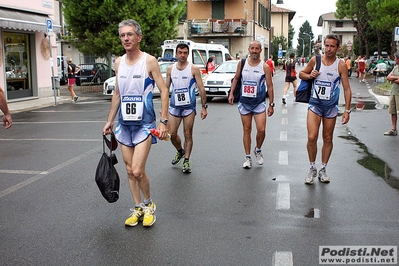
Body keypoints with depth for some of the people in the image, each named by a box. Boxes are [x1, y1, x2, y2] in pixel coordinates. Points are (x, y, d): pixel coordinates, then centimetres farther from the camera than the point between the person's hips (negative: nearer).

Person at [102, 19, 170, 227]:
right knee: (130, 170, 9)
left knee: (137, 171, -10)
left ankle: (149, 204, 15)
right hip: (124, 124, 6)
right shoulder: (118, 62, 8)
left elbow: (164, 91, -9)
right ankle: (138, 209, 24)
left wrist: (164, 121, -16)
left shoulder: (149, 61, -7)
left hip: (144, 124, -5)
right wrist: (109, 121, 15)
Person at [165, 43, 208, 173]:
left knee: (188, 135, 1)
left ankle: (186, 160, 11)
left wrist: (204, 107, -8)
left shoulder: (194, 69, -3)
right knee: (172, 133, 1)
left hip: (189, 106, -3)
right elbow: (166, 88, 12)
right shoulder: (170, 69, 7)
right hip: (174, 106, 3)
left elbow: (201, 89, -3)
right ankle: (180, 151, 29)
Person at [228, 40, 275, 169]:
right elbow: (236, 78, 13)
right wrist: (231, 93, 3)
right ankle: (248, 157, 16)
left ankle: (258, 150, 17)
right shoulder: (242, 63, 0)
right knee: (247, 130, 7)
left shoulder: (265, 67, -7)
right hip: (244, 102, 2)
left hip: (259, 103, -2)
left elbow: (270, 87, -3)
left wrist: (271, 104, -4)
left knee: (261, 130, -11)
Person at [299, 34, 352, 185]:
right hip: (315, 104, 0)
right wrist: (309, 75, -10)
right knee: (312, 137, -12)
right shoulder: (315, 60, -1)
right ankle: (312, 168, 6)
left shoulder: (341, 65, -6)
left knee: (327, 139, 8)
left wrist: (347, 110, -9)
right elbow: (301, 73, 14)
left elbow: (347, 89, -4)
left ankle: (323, 169, 24)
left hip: (331, 106, 0)